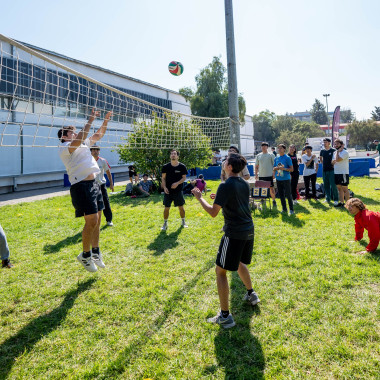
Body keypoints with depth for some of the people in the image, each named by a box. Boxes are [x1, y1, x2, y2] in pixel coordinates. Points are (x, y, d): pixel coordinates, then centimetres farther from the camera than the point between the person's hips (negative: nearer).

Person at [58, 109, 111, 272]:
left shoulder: (83, 144, 20)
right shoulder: (64, 147, -4)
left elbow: (98, 135, 26)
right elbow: (79, 140, -22)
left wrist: (106, 120, 13)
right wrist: (90, 121, -20)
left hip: (93, 184, 8)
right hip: (81, 186, -8)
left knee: (97, 220, 10)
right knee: (91, 221, -11)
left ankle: (95, 253, 23)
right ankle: (85, 255, 7)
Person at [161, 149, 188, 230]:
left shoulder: (182, 167, -3)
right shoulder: (166, 167, -1)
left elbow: (184, 178, -1)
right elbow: (163, 178, 3)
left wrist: (177, 183, -18)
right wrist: (164, 187, -10)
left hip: (178, 191, 0)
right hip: (168, 191, 0)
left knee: (181, 207, 10)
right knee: (166, 208, 3)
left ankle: (183, 222, 29)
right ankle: (165, 224, 18)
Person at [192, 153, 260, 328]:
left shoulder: (225, 186, -16)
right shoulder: (244, 184, 8)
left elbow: (213, 212, -18)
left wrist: (199, 197, -5)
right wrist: (220, 198, 21)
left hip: (234, 233, -8)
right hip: (248, 230, 8)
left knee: (220, 271, 2)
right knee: (239, 262, 31)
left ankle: (225, 316, 4)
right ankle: (251, 294, 47)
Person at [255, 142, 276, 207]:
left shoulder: (271, 155, 1)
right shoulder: (258, 155, 9)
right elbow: (256, 166, 13)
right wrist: (256, 174, 6)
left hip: (269, 175, -3)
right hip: (261, 175, 3)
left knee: (271, 188, 1)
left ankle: (274, 200, 15)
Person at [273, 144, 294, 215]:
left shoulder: (287, 158, -5)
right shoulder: (276, 158, 10)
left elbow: (291, 169, -6)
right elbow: (274, 168, 17)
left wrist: (284, 168, -20)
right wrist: (276, 168, -5)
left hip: (286, 179, -5)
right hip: (278, 179, 5)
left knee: (288, 194, -5)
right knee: (281, 195, 10)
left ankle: (291, 210, 4)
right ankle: (284, 209, 21)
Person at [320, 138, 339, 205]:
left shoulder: (333, 150, -6)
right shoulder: (322, 151, 9)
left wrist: (334, 164, -7)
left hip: (331, 170, -5)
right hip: (324, 170, 5)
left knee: (333, 185, -7)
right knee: (326, 185, 10)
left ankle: (335, 199, 1)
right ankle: (328, 198, 20)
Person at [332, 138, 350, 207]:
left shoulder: (345, 152, -12)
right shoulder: (335, 152, 14)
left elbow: (338, 159, -25)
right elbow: (333, 162, 18)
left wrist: (338, 151, -14)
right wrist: (333, 161, -5)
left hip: (343, 173, -8)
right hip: (336, 173, 8)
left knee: (345, 189, -6)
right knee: (339, 188, 12)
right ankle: (341, 202, 19)